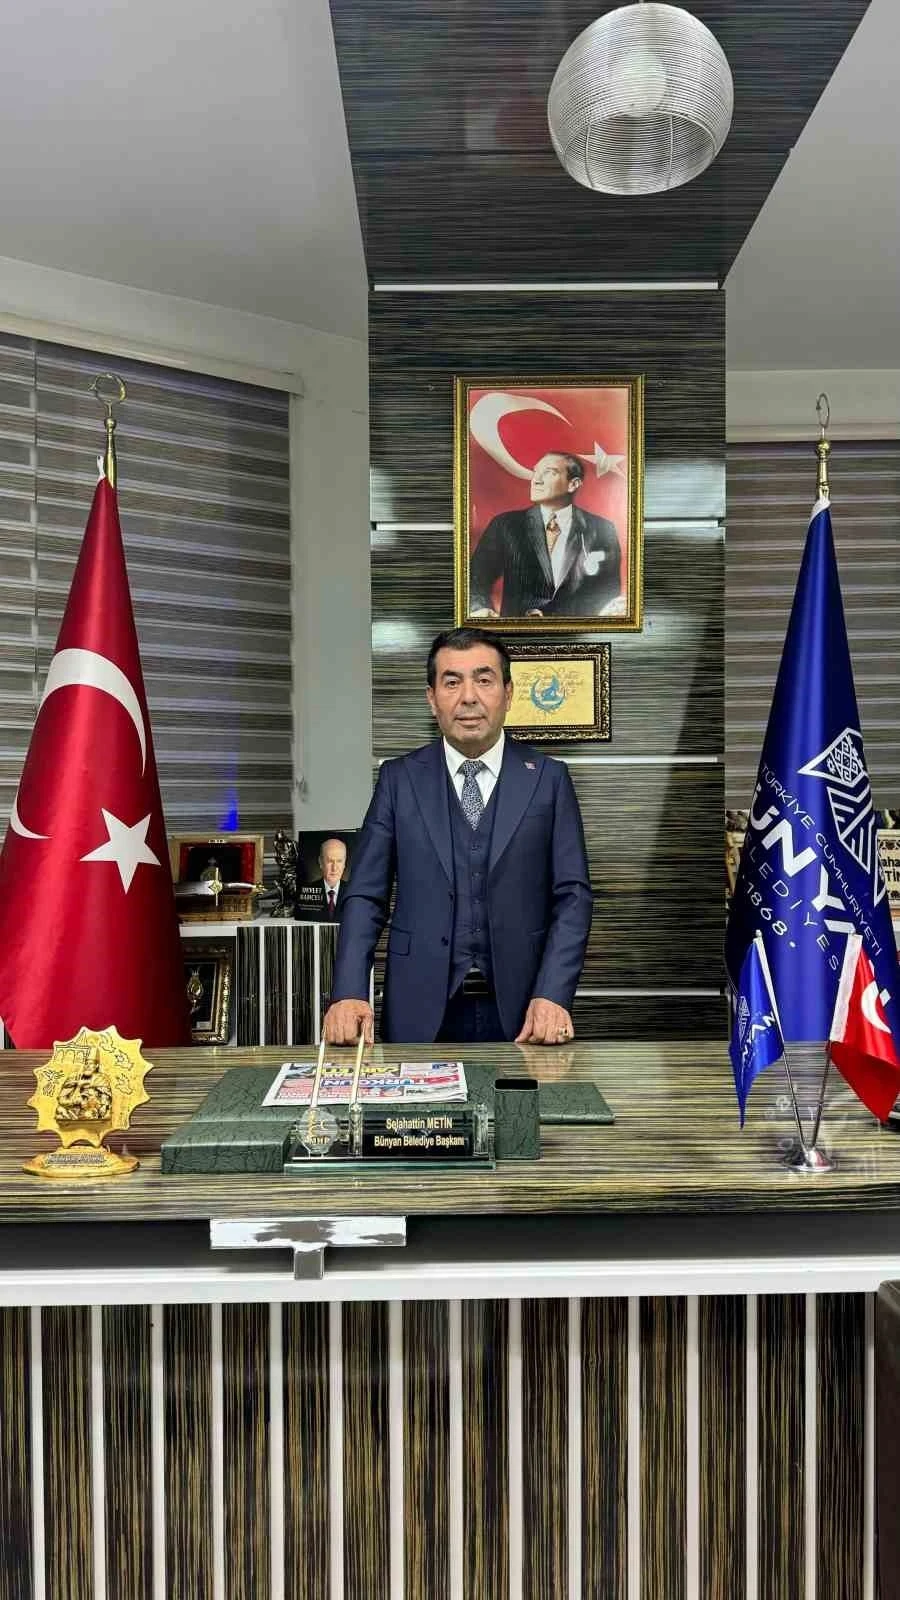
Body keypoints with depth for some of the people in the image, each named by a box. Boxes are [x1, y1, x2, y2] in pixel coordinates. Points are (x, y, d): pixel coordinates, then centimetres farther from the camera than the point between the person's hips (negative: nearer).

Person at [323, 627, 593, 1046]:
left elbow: (572, 895, -2)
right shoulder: (398, 779, 3)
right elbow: (366, 895, 0)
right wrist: (349, 993, -13)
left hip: (520, 1010, 0)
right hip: (421, 1011, 0)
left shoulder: (549, 779, 2)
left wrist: (552, 995, -15)